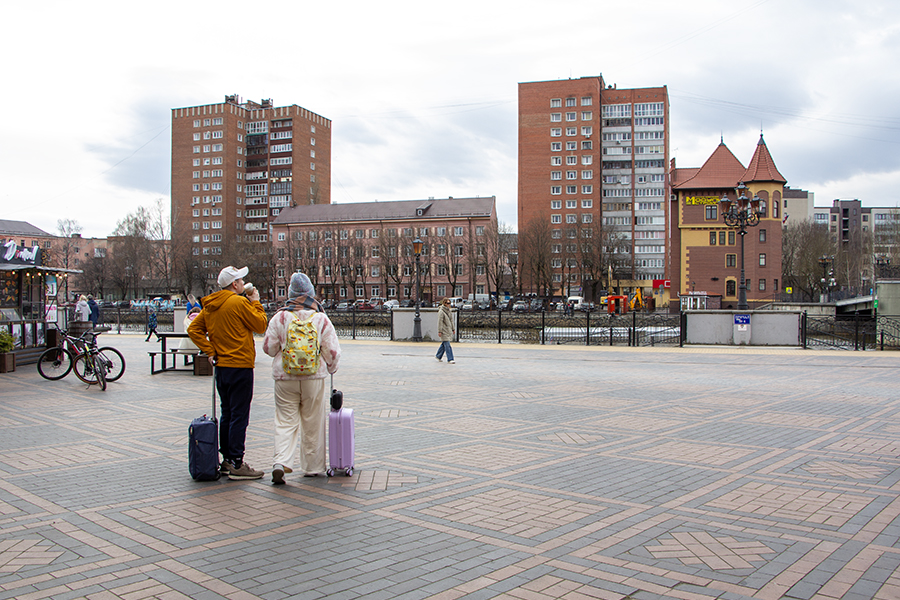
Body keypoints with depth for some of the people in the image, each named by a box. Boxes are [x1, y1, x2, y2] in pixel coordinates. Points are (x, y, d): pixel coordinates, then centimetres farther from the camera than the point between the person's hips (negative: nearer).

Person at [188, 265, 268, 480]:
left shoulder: (210, 306, 10)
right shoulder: (239, 302, -13)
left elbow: (194, 329, 8)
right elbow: (261, 325, -8)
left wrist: (210, 351, 4)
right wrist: (256, 303, 3)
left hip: (221, 366, 8)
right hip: (240, 366, -8)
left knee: (227, 414, 16)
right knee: (239, 416, -5)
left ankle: (226, 460, 22)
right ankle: (237, 464, -3)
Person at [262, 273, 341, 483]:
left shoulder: (279, 317, -3)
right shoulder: (321, 319, -4)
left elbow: (268, 347, 1)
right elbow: (333, 351, -2)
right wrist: (330, 369, 18)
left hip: (284, 377, 0)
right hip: (314, 378, 0)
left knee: (285, 421, 5)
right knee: (313, 424, 10)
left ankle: (280, 463, -12)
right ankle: (312, 467, 19)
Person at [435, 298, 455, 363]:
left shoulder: (449, 311, 13)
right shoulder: (441, 311, -12)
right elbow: (439, 322, -15)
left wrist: (453, 329, 20)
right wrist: (439, 331, -18)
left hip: (448, 330, 8)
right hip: (444, 330, -8)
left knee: (444, 344, 14)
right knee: (447, 345, -10)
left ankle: (438, 356, 29)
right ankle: (450, 359, -8)